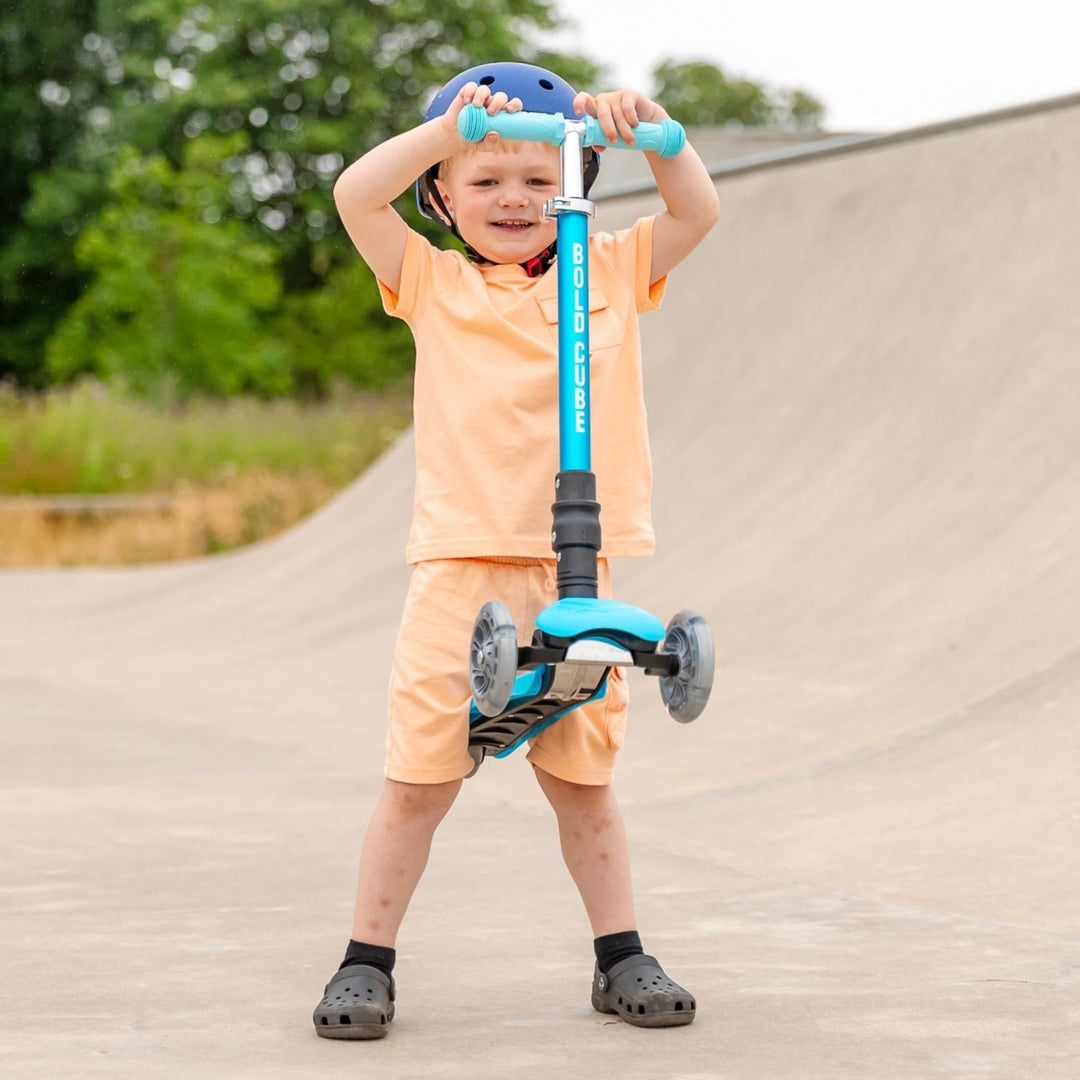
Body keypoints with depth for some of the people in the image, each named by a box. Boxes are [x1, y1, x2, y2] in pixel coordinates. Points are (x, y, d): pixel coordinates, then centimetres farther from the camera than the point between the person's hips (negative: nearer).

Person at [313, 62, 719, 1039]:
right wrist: (449, 127, -13)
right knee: (420, 776, -3)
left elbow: (698, 212, 5)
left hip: (574, 572, 1)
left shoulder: (611, 274, 13)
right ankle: (368, 960, 10)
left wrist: (648, 128, -10)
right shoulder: (434, 283, 8)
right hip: (460, 569, -1)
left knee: (582, 775, 10)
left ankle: (622, 957, 22)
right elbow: (356, 195, -4)